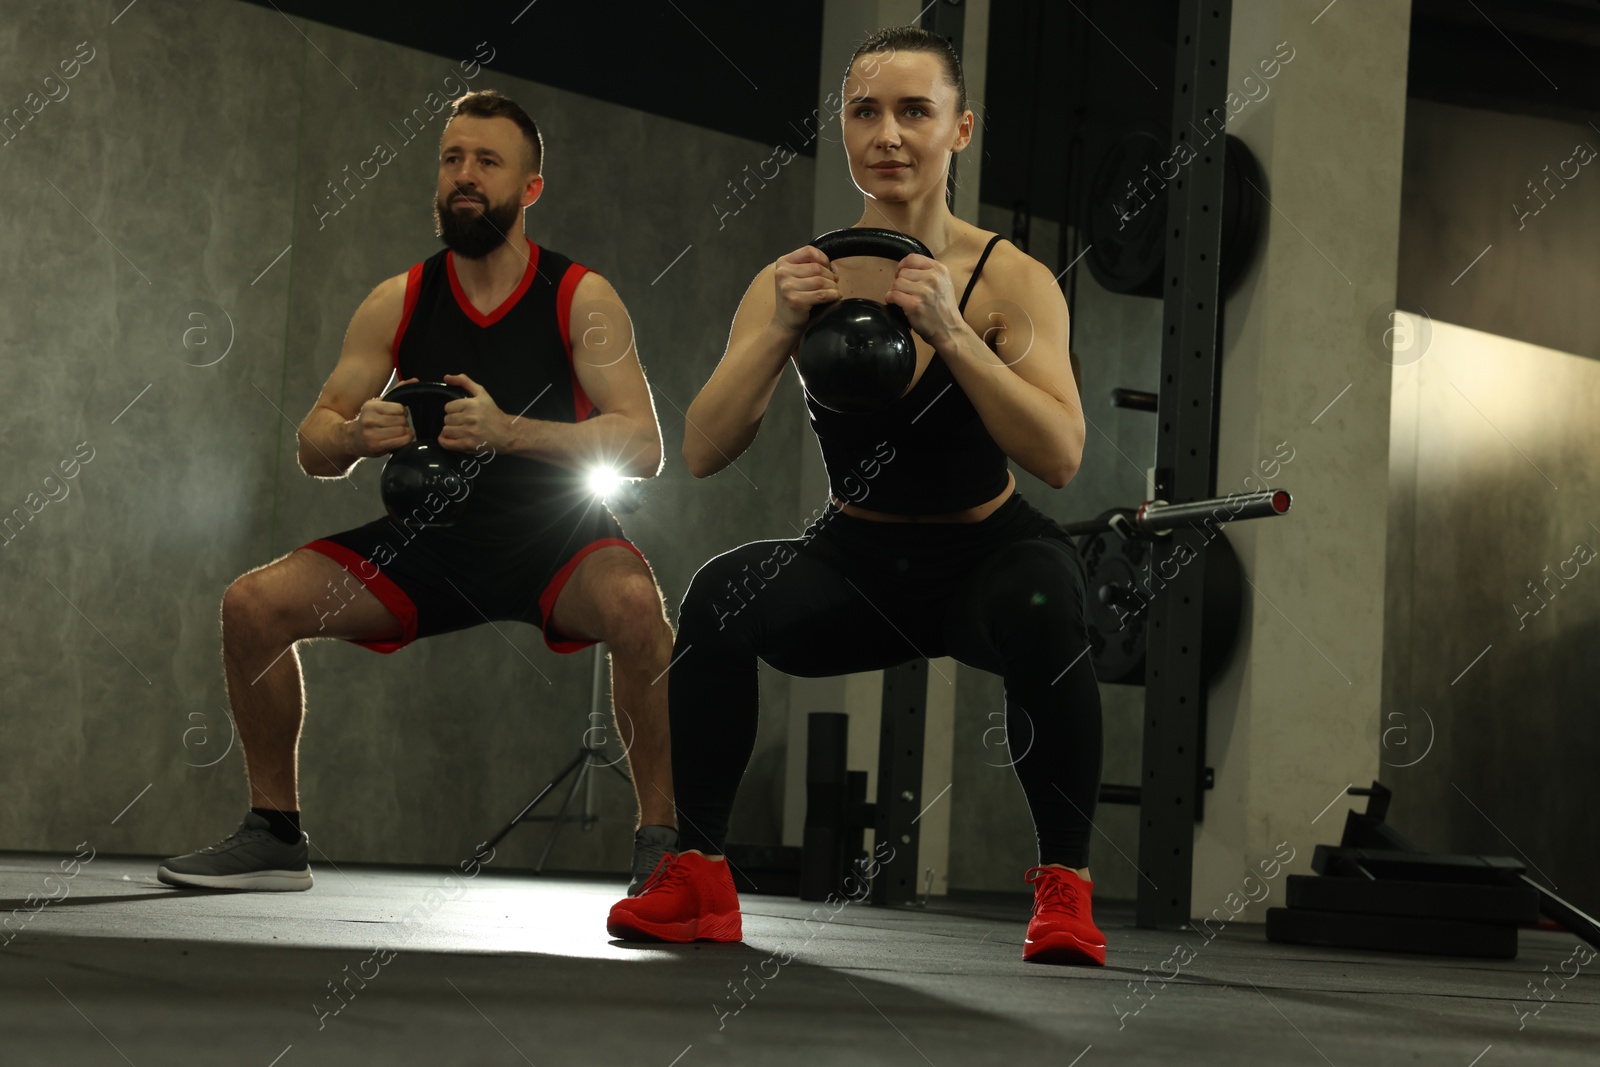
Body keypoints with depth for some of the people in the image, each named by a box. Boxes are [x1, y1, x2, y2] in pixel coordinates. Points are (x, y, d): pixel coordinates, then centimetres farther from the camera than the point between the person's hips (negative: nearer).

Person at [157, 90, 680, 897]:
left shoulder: (580, 298, -10)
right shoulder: (399, 303, 0)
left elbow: (642, 447, -20)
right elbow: (313, 450, 1)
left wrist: (510, 431, -33)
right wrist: (355, 435, -24)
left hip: (555, 539, -4)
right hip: (436, 537, 4)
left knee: (635, 605, -37)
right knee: (254, 604, -11)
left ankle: (659, 839, -22)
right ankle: (276, 836, 4)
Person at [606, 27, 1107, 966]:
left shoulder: (1011, 282, -14)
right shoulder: (798, 281, -8)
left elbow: (1060, 456, -27)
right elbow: (703, 453, -16)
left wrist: (950, 332, -36)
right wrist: (781, 332, -30)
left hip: (984, 559, -2)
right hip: (855, 564, 2)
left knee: (1042, 605, -36)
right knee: (722, 595, -28)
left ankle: (1066, 887, -19)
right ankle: (697, 875, -17)